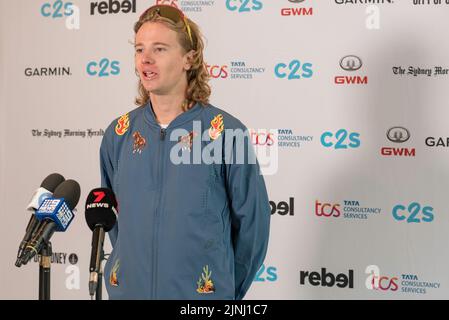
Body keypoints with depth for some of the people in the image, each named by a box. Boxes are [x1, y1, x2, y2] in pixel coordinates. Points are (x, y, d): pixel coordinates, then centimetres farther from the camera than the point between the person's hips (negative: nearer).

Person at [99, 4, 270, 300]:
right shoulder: (118, 134, -1)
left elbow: (253, 220, -6)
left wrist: (228, 287, 2)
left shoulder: (226, 133, -13)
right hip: (129, 289, 4)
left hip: (201, 293, -3)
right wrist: (131, 267, 11)